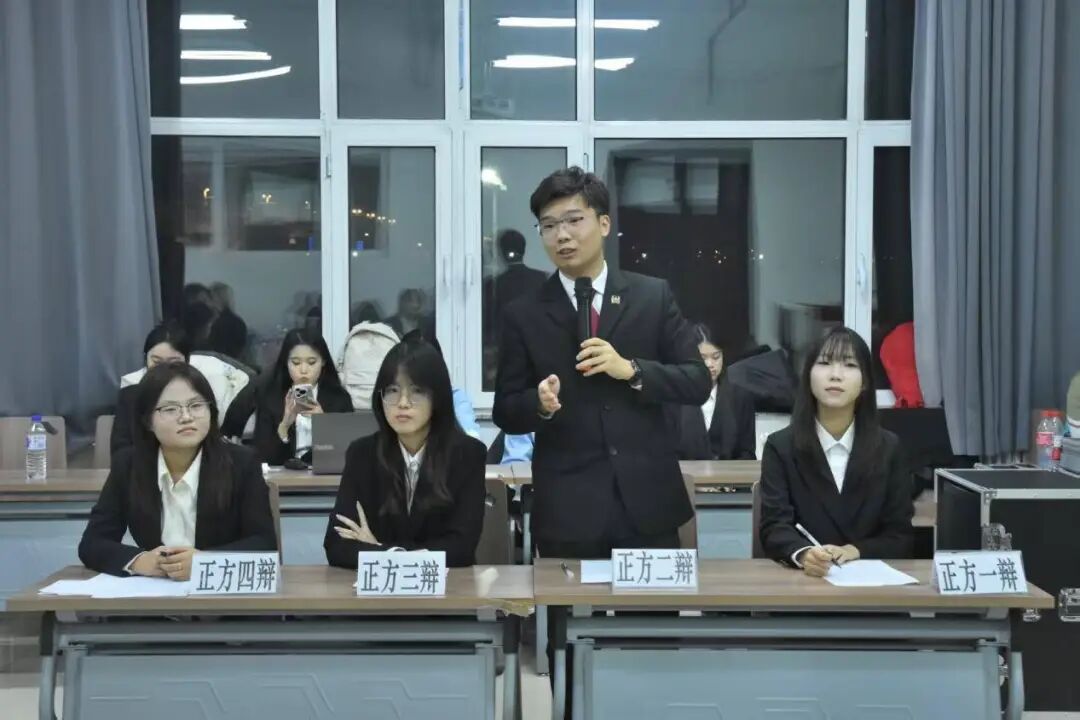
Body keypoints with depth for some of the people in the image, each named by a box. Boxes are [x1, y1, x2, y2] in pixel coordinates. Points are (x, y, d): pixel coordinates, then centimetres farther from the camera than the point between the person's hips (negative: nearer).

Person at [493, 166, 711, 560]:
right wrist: (541, 403, -19)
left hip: (646, 499, 1)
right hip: (566, 509, 0)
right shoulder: (523, 314, 3)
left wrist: (631, 370, -14)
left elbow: (697, 382, 2)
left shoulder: (653, 296, 4)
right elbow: (506, 413, 3)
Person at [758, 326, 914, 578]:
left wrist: (856, 551, -15)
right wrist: (803, 555, -30)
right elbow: (774, 528, -8)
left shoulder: (888, 448, 6)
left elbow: (900, 535, 5)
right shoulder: (780, 446, 1)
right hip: (802, 577, -1)